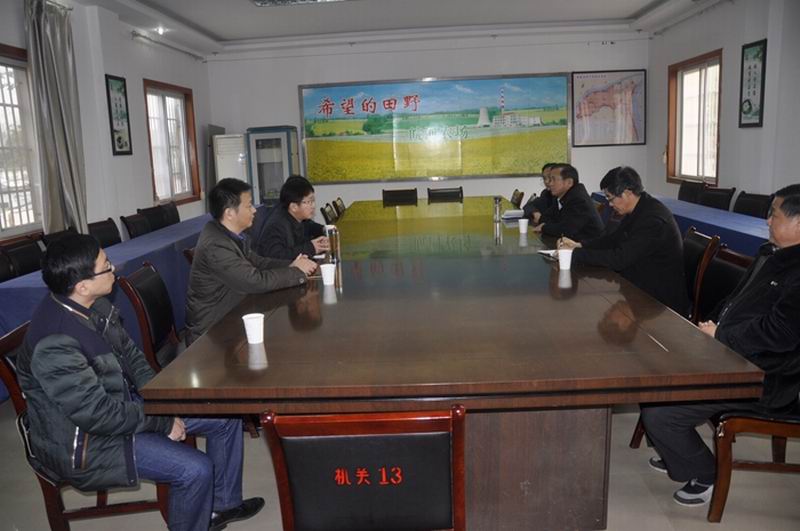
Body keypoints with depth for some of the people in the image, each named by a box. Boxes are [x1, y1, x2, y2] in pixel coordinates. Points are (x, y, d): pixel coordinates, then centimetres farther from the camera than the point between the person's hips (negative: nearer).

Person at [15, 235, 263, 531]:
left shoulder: (94, 306, -5)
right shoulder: (54, 344, -31)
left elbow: (128, 352, 8)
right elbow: (97, 413, -28)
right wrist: (162, 423, -18)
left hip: (122, 401, 9)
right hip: (84, 441, -9)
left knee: (228, 416, 5)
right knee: (195, 470, -23)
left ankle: (223, 504, 24)